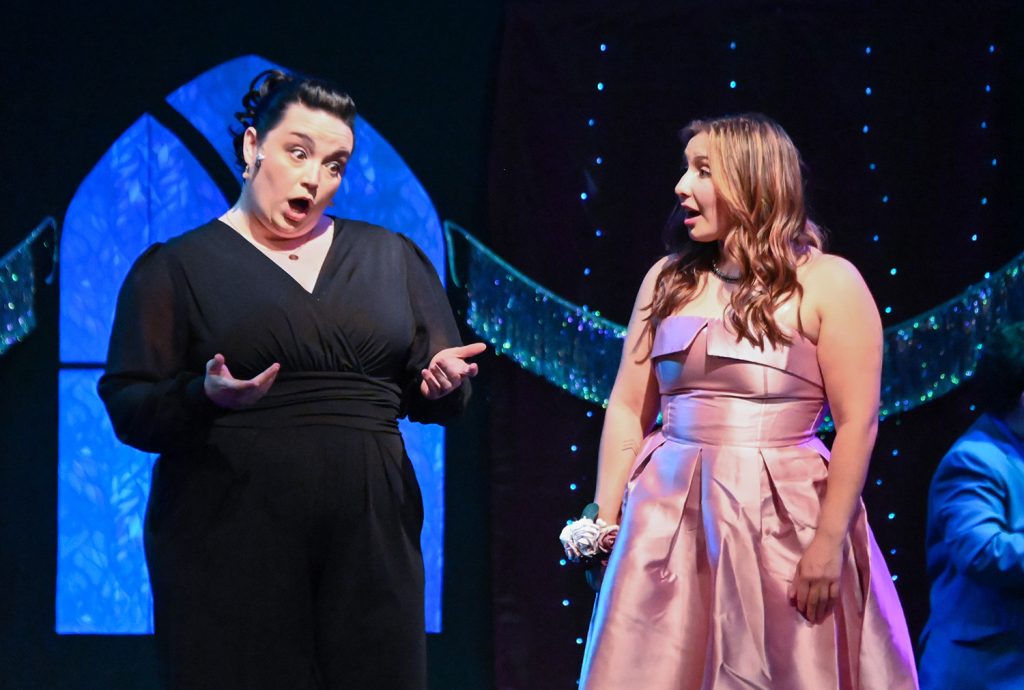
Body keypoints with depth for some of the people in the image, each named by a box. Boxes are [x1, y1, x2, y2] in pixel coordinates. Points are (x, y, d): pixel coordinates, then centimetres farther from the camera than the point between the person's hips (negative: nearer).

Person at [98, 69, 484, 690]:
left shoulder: (391, 259, 16)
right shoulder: (178, 266, 6)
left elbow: (438, 399, 16)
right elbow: (129, 410, 0)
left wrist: (443, 383, -7)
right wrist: (204, 398, -20)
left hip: (369, 540, 3)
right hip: (230, 543, -3)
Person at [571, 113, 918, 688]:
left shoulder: (828, 283, -3)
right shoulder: (668, 280, 11)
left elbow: (858, 424, -8)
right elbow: (629, 411, 10)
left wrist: (829, 544, -14)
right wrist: (604, 522, 4)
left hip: (784, 521, -4)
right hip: (671, 521, 4)